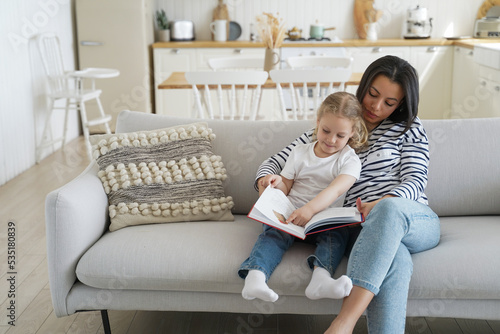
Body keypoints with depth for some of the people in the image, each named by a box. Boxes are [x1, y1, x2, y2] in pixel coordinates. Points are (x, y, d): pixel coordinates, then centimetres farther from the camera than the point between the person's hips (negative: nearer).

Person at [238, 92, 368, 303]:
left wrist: (310, 209, -33)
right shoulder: (299, 154, 12)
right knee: (275, 232, -28)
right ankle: (255, 276, -49)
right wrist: (276, 183, -10)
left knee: (336, 234, -31)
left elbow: (336, 190, -16)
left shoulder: (349, 160, 1)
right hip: (291, 213, 1)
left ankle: (320, 278, -54)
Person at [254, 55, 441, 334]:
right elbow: (277, 161, 16)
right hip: (364, 231, 0)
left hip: (415, 221, 0)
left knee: (390, 209, -40)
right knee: (394, 260, -40)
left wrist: (380, 204, -22)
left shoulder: (409, 128, 16)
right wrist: (265, 180, -11)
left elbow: (415, 181, 1)